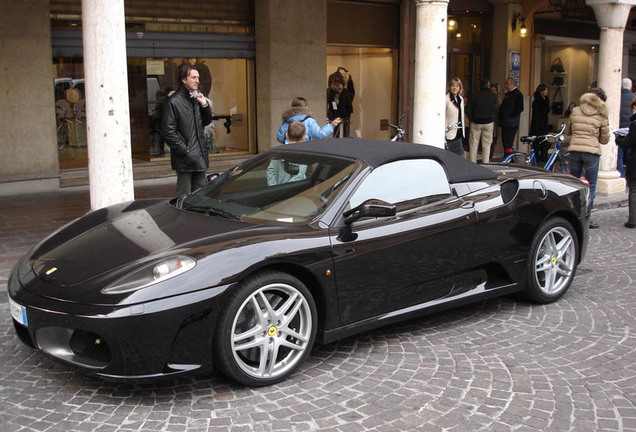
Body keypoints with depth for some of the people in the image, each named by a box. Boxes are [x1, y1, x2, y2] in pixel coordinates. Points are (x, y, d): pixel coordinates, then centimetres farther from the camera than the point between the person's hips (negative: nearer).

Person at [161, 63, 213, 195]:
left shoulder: (197, 98, 13)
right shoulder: (174, 102, -10)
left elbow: (207, 121, 18)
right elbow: (168, 131, -12)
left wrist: (204, 104, 1)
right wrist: (184, 150, -14)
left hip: (200, 157, 7)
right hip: (185, 159, -7)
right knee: (185, 196, -4)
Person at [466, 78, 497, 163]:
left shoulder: (474, 96, -4)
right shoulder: (493, 96, -4)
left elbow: (468, 110, -4)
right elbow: (494, 109, 2)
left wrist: (471, 119, 7)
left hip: (476, 122, 0)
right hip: (488, 122, 0)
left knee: (473, 144, 7)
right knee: (487, 145, 7)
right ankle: (486, 163, 7)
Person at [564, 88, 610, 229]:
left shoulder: (575, 111, 7)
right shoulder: (601, 115, -1)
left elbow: (567, 131, 17)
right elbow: (605, 139, 5)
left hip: (574, 150, 3)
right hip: (592, 151, -3)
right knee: (591, 187, 5)